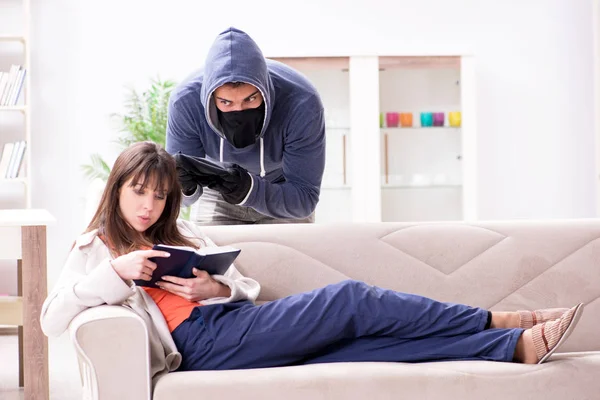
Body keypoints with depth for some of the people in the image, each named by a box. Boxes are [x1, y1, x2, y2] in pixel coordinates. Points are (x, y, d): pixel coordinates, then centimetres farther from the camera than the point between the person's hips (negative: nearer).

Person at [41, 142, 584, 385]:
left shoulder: (182, 235, 27)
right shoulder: (95, 249, 12)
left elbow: (247, 287, 22)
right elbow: (52, 320, -4)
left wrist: (215, 288, -2)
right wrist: (115, 272, -16)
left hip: (233, 319, 6)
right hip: (203, 343, -6)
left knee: (364, 341, -15)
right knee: (349, 299, -18)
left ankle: (517, 345, -22)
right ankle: (499, 323, -12)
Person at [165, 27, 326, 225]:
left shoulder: (302, 103, -36)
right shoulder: (185, 101, -31)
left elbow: (305, 199, -34)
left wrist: (251, 191, -51)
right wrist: (186, 187, -46)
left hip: (284, 195, -1)